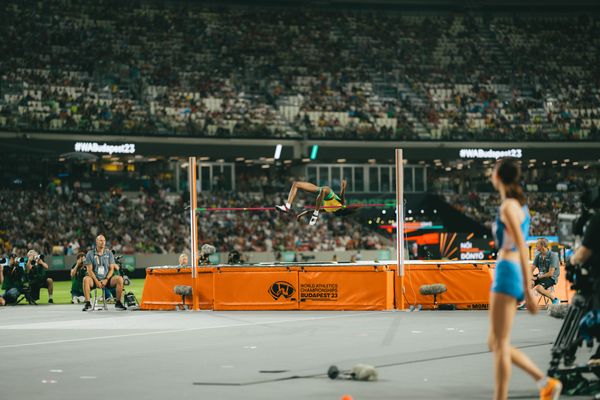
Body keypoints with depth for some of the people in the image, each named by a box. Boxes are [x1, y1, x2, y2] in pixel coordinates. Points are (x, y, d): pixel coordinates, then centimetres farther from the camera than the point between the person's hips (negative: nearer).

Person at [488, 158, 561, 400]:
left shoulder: (508, 206, -11)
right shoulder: (520, 205, 18)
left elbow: (522, 249, -17)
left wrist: (528, 291, -20)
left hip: (507, 272, -9)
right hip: (514, 275, 9)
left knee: (499, 345, -7)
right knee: (495, 344, 12)